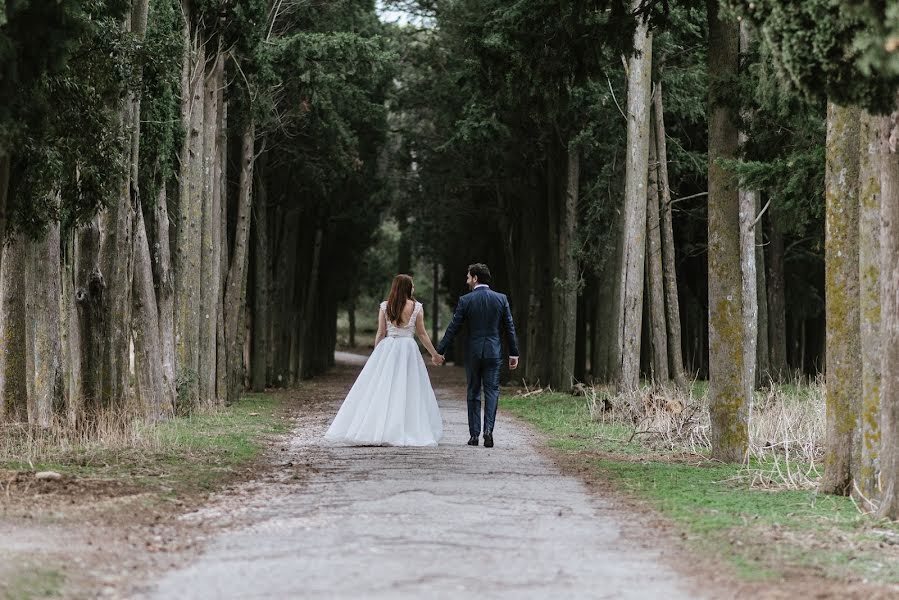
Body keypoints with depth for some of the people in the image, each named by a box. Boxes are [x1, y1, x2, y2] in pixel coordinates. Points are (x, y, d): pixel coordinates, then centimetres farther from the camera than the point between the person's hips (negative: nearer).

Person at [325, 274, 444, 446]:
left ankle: (370, 431, -4)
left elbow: (381, 333, 2)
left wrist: (376, 354, 12)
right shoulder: (417, 307, -1)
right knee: (407, 392, 1)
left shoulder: (385, 306, 2)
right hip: (408, 350, -1)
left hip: (386, 349, 1)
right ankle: (405, 433, -3)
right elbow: (422, 334, 3)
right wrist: (435, 354, 13)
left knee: (380, 391, 2)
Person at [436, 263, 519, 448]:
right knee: (492, 391, 4)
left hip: (473, 353, -1)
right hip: (494, 352, 1)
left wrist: (440, 351, 1)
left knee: (473, 393, 9)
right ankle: (488, 429, -15)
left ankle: (474, 434, 9)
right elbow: (510, 327, 3)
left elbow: (453, 328, -5)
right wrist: (514, 353, 9)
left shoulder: (465, 300, -6)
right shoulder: (501, 299, 0)